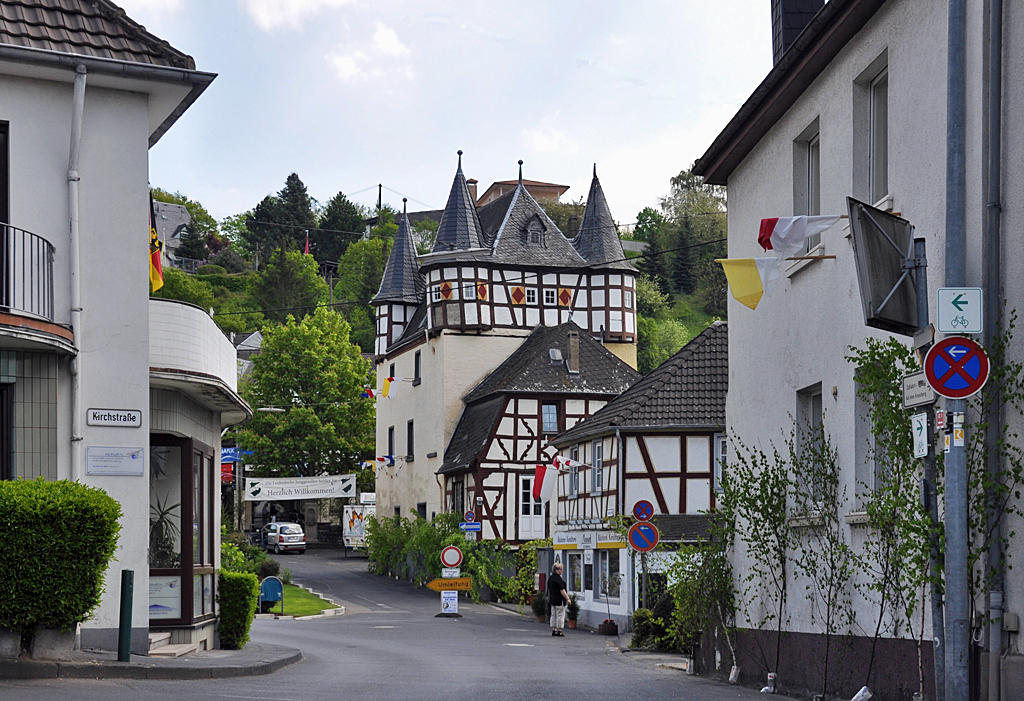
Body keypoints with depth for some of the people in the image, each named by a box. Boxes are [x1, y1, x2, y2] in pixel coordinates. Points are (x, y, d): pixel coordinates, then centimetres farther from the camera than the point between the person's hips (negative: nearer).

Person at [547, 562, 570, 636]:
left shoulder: (550, 578, 10)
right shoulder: (558, 579, -17)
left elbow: (549, 589, 18)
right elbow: (562, 590, -19)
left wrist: (549, 598, 26)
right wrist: (567, 598, -15)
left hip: (552, 599, 9)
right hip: (559, 600, -9)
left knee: (553, 615, 12)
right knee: (560, 615, -3)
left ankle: (554, 630, 14)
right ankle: (559, 631, -2)